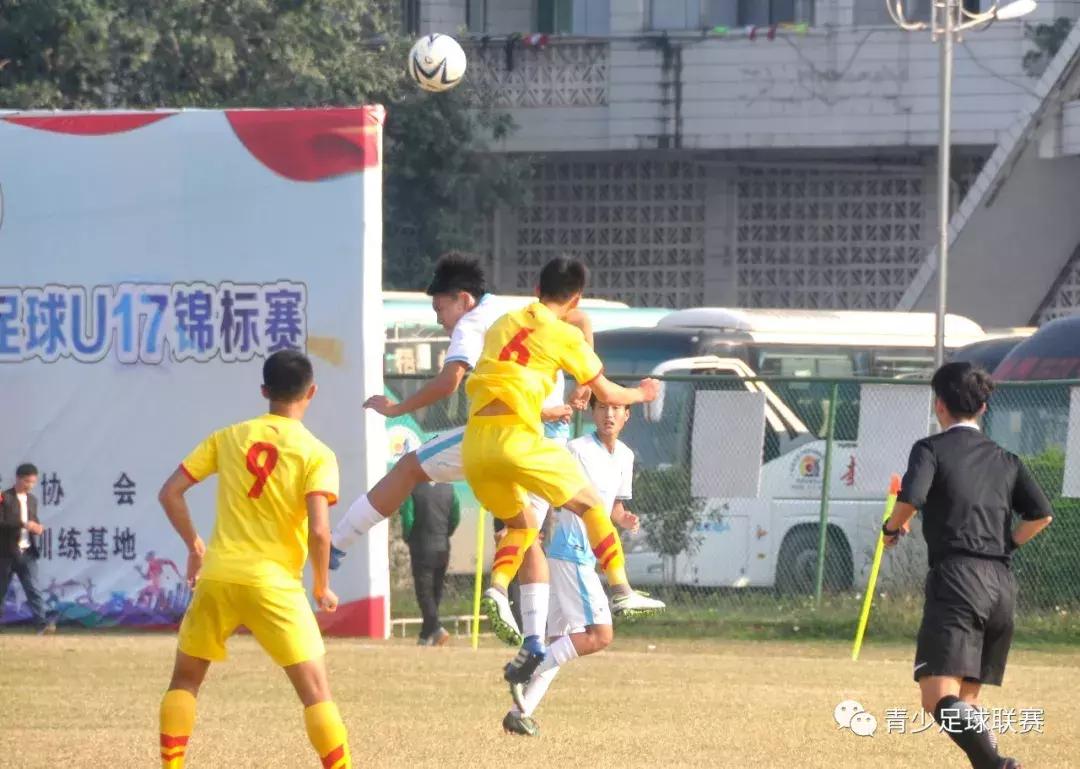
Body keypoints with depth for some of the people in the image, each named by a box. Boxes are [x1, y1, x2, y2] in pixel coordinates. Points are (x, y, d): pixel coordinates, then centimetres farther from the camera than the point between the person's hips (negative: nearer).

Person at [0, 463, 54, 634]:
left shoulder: (32, 499, 12)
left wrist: (37, 527, -1)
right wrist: (22, 524, -25)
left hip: (27, 552, 4)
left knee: (33, 588, -7)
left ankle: (41, 623, -16)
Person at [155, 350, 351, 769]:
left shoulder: (228, 437, 8)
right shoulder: (317, 454, -3)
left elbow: (170, 493, 7)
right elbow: (319, 530, -14)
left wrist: (194, 546, 20)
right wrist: (323, 587, 1)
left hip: (216, 577, 3)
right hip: (274, 583, -3)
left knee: (185, 678, 20)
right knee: (315, 689, 0)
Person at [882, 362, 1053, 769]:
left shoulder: (931, 449, 3)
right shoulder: (1005, 460, 18)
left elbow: (909, 500, -14)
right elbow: (1041, 514, 8)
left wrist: (893, 527, 7)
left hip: (956, 581, -6)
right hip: (1002, 585, 6)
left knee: (940, 700, -16)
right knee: (967, 700, 17)